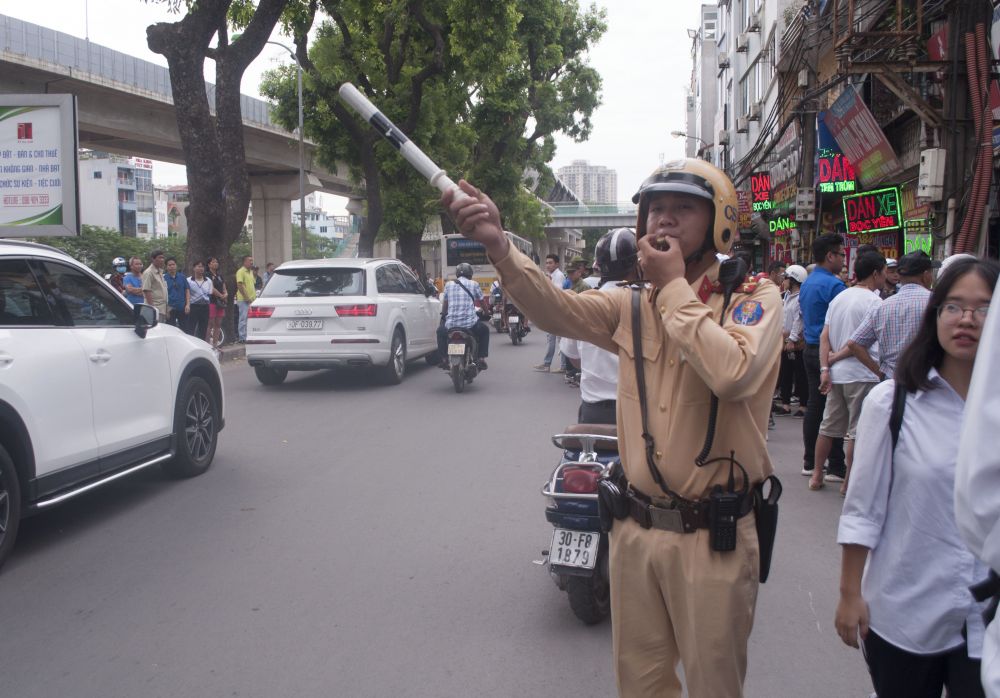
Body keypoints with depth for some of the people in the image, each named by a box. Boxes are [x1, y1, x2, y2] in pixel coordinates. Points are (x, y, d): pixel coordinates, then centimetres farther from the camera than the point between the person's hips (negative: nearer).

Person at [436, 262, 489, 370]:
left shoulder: (449, 285, 10)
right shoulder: (474, 284, 6)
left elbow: (444, 307, 18)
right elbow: (482, 301, 18)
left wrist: (444, 314, 39)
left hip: (451, 324, 2)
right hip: (470, 324, -1)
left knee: (440, 330, 33)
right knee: (484, 330, 28)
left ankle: (444, 359, 24)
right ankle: (481, 359, 16)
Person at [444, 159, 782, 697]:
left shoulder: (755, 297, -8)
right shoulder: (632, 306, 6)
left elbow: (731, 372, -29)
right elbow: (556, 309, -13)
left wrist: (673, 288, -17)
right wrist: (497, 246, -30)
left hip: (713, 536, -4)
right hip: (636, 529, 5)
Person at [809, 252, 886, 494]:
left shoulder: (839, 298, 11)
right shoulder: (873, 301, -12)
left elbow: (825, 336, 6)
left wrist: (825, 368, 1)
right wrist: (839, 355, -4)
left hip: (836, 373, 7)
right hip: (862, 375, -7)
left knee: (829, 426, 15)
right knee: (856, 431, 2)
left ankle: (816, 475, 20)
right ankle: (848, 481, 7)